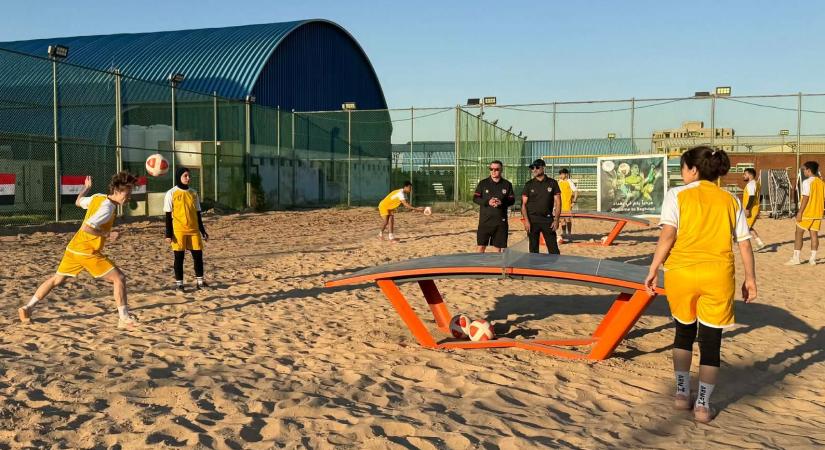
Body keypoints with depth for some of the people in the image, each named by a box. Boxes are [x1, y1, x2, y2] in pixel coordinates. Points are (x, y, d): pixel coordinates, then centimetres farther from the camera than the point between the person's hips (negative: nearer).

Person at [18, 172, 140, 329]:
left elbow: (78, 202, 27)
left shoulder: (97, 197, 7)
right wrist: (106, 235, -19)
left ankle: (27, 308, 26)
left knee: (56, 279, 22)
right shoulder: (107, 208, -20)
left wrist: (86, 188, 40)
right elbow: (86, 228, -26)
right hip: (87, 252, -9)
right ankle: (124, 319, -5)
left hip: (73, 248, 9)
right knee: (119, 278, -6)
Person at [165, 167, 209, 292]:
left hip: (194, 230, 4)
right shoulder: (171, 193, -3)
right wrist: (169, 233, -9)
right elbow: (168, 215, -3)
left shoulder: (193, 193, 10)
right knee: (179, 257, 1)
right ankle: (179, 284, 9)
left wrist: (203, 230, 12)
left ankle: (199, 282, 15)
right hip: (179, 230, -4)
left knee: (198, 255, 4)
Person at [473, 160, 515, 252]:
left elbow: (512, 200, 6)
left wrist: (502, 202, -15)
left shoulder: (507, 184, 6)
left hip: (500, 220, 1)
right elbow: (475, 198, 1)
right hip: (485, 220, -1)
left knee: (497, 247, 5)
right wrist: (487, 202, -16)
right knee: (481, 246, -2)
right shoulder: (483, 183, 4)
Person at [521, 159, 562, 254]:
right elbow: (524, 204, 3)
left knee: (553, 248, -1)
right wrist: (526, 220, -8)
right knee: (533, 248, 5)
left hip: (548, 219, 0)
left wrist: (556, 220, -5)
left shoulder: (552, 183, 4)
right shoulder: (529, 184, 4)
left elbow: (558, 203, 4)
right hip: (532, 219, 0)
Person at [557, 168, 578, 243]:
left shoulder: (569, 182, -8)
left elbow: (576, 192, -10)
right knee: (562, 219, 10)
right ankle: (564, 233, 18)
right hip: (560, 204, 6)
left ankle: (569, 234, 5)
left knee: (568, 219, -2)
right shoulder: (559, 182, 11)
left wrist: (574, 202, -14)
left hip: (567, 204, -6)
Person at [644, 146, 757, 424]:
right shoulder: (731, 201, 11)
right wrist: (750, 279, 17)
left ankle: (682, 393, 23)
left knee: (684, 332, 20)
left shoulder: (677, 195, 1)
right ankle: (703, 405, 12)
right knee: (711, 340, 9)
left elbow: (668, 236, -9)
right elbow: (744, 245, 9)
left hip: (681, 272, -1)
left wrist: (653, 270, -6)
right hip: (718, 275, 1)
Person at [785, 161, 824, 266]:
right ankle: (812, 259, 7)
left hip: (807, 213, -7)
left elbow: (805, 198, -17)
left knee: (799, 234, 0)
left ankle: (796, 258, -1)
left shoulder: (807, 182, -13)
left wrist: (800, 212, -15)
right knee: (814, 234, 7)